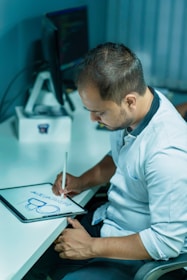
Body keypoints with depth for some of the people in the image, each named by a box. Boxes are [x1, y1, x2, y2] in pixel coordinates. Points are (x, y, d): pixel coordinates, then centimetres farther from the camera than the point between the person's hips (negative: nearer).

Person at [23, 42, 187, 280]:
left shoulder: (167, 153, -33)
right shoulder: (128, 112, -8)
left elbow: (168, 241, -27)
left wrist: (91, 247, -20)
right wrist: (83, 181, -3)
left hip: (136, 257, -7)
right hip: (105, 221, 8)